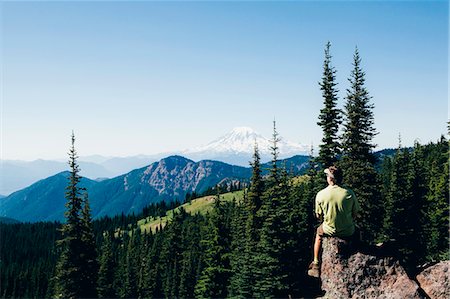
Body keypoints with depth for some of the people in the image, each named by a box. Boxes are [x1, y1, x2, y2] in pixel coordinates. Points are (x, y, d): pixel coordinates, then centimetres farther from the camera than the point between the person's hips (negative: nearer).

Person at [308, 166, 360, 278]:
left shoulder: (320, 195, -14)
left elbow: (318, 216, -3)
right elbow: (355, 214, -2)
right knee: (357, 232, 34)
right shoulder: (349, 193, -13)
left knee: (318, 233, 33)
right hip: (348, 232, 1)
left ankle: (316, 264, 36)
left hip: (329, 231, 0)